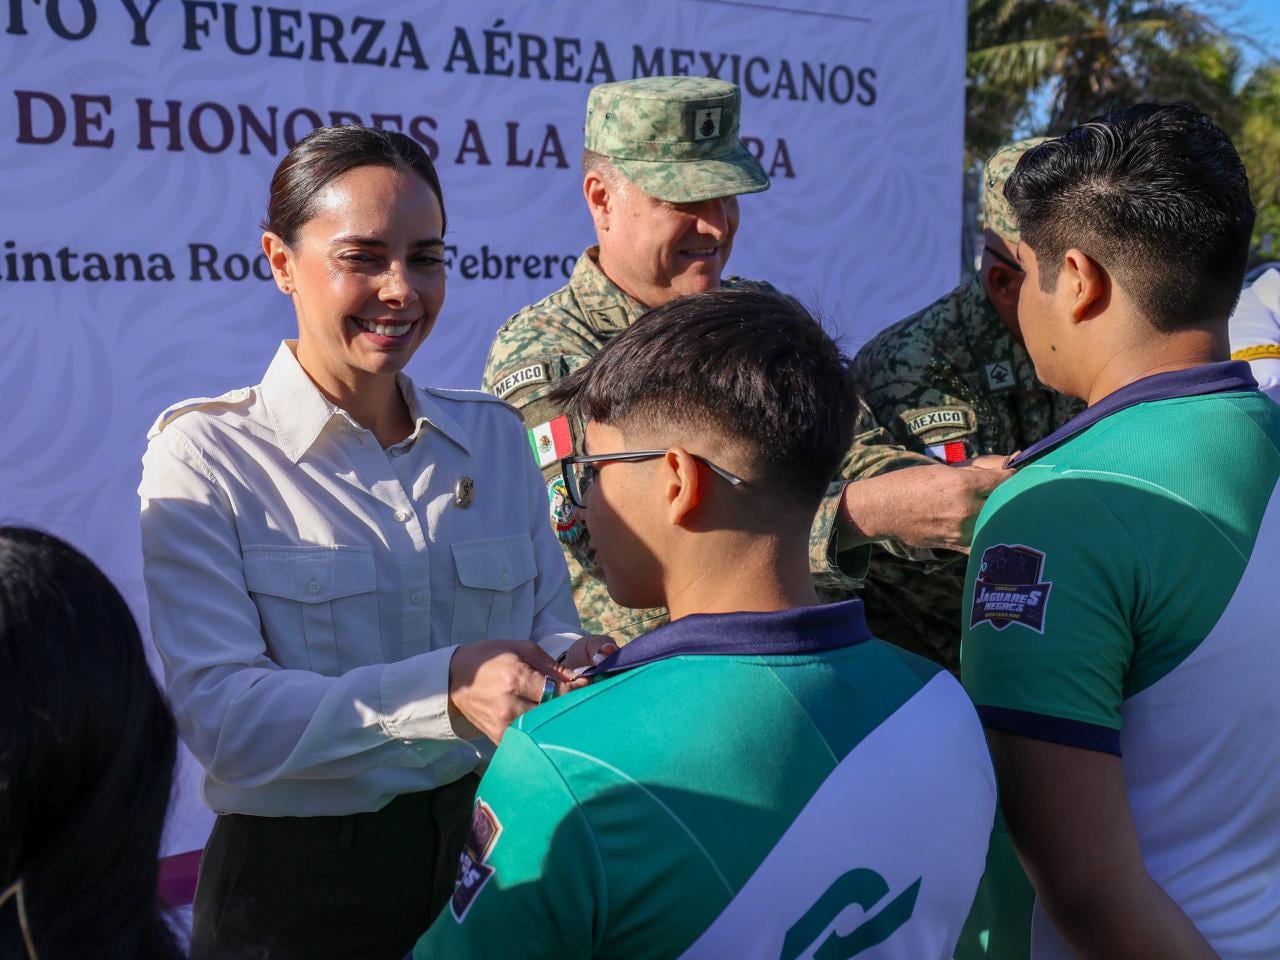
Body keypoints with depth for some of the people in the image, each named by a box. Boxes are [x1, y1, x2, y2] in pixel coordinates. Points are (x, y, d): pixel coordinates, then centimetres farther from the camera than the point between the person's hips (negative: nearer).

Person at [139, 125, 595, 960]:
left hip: (491, 855, 4)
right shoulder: (205, 455, -10)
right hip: (300, 889, -4)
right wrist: (443, 690, -32)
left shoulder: (496, 437, 4)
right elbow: (218, 711, -20)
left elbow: (553, 625, 5)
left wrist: (572, 674, -19)